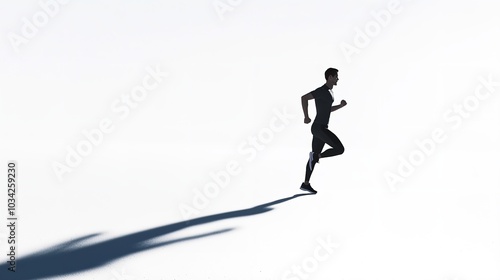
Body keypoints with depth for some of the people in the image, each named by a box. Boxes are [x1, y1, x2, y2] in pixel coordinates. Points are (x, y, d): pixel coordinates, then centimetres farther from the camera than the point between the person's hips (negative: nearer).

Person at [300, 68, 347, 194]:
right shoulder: (321, 91, -15)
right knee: (339, 149, -15)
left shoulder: (329, 92, 17)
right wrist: (306, 117, -21)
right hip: (319, 127, -10)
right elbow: (304, 97, -24)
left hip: (321, 128, 10)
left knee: (314, 156, 13)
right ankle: (317, 155, -4)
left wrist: (341, 106, 18)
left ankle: (305, 184, 18)